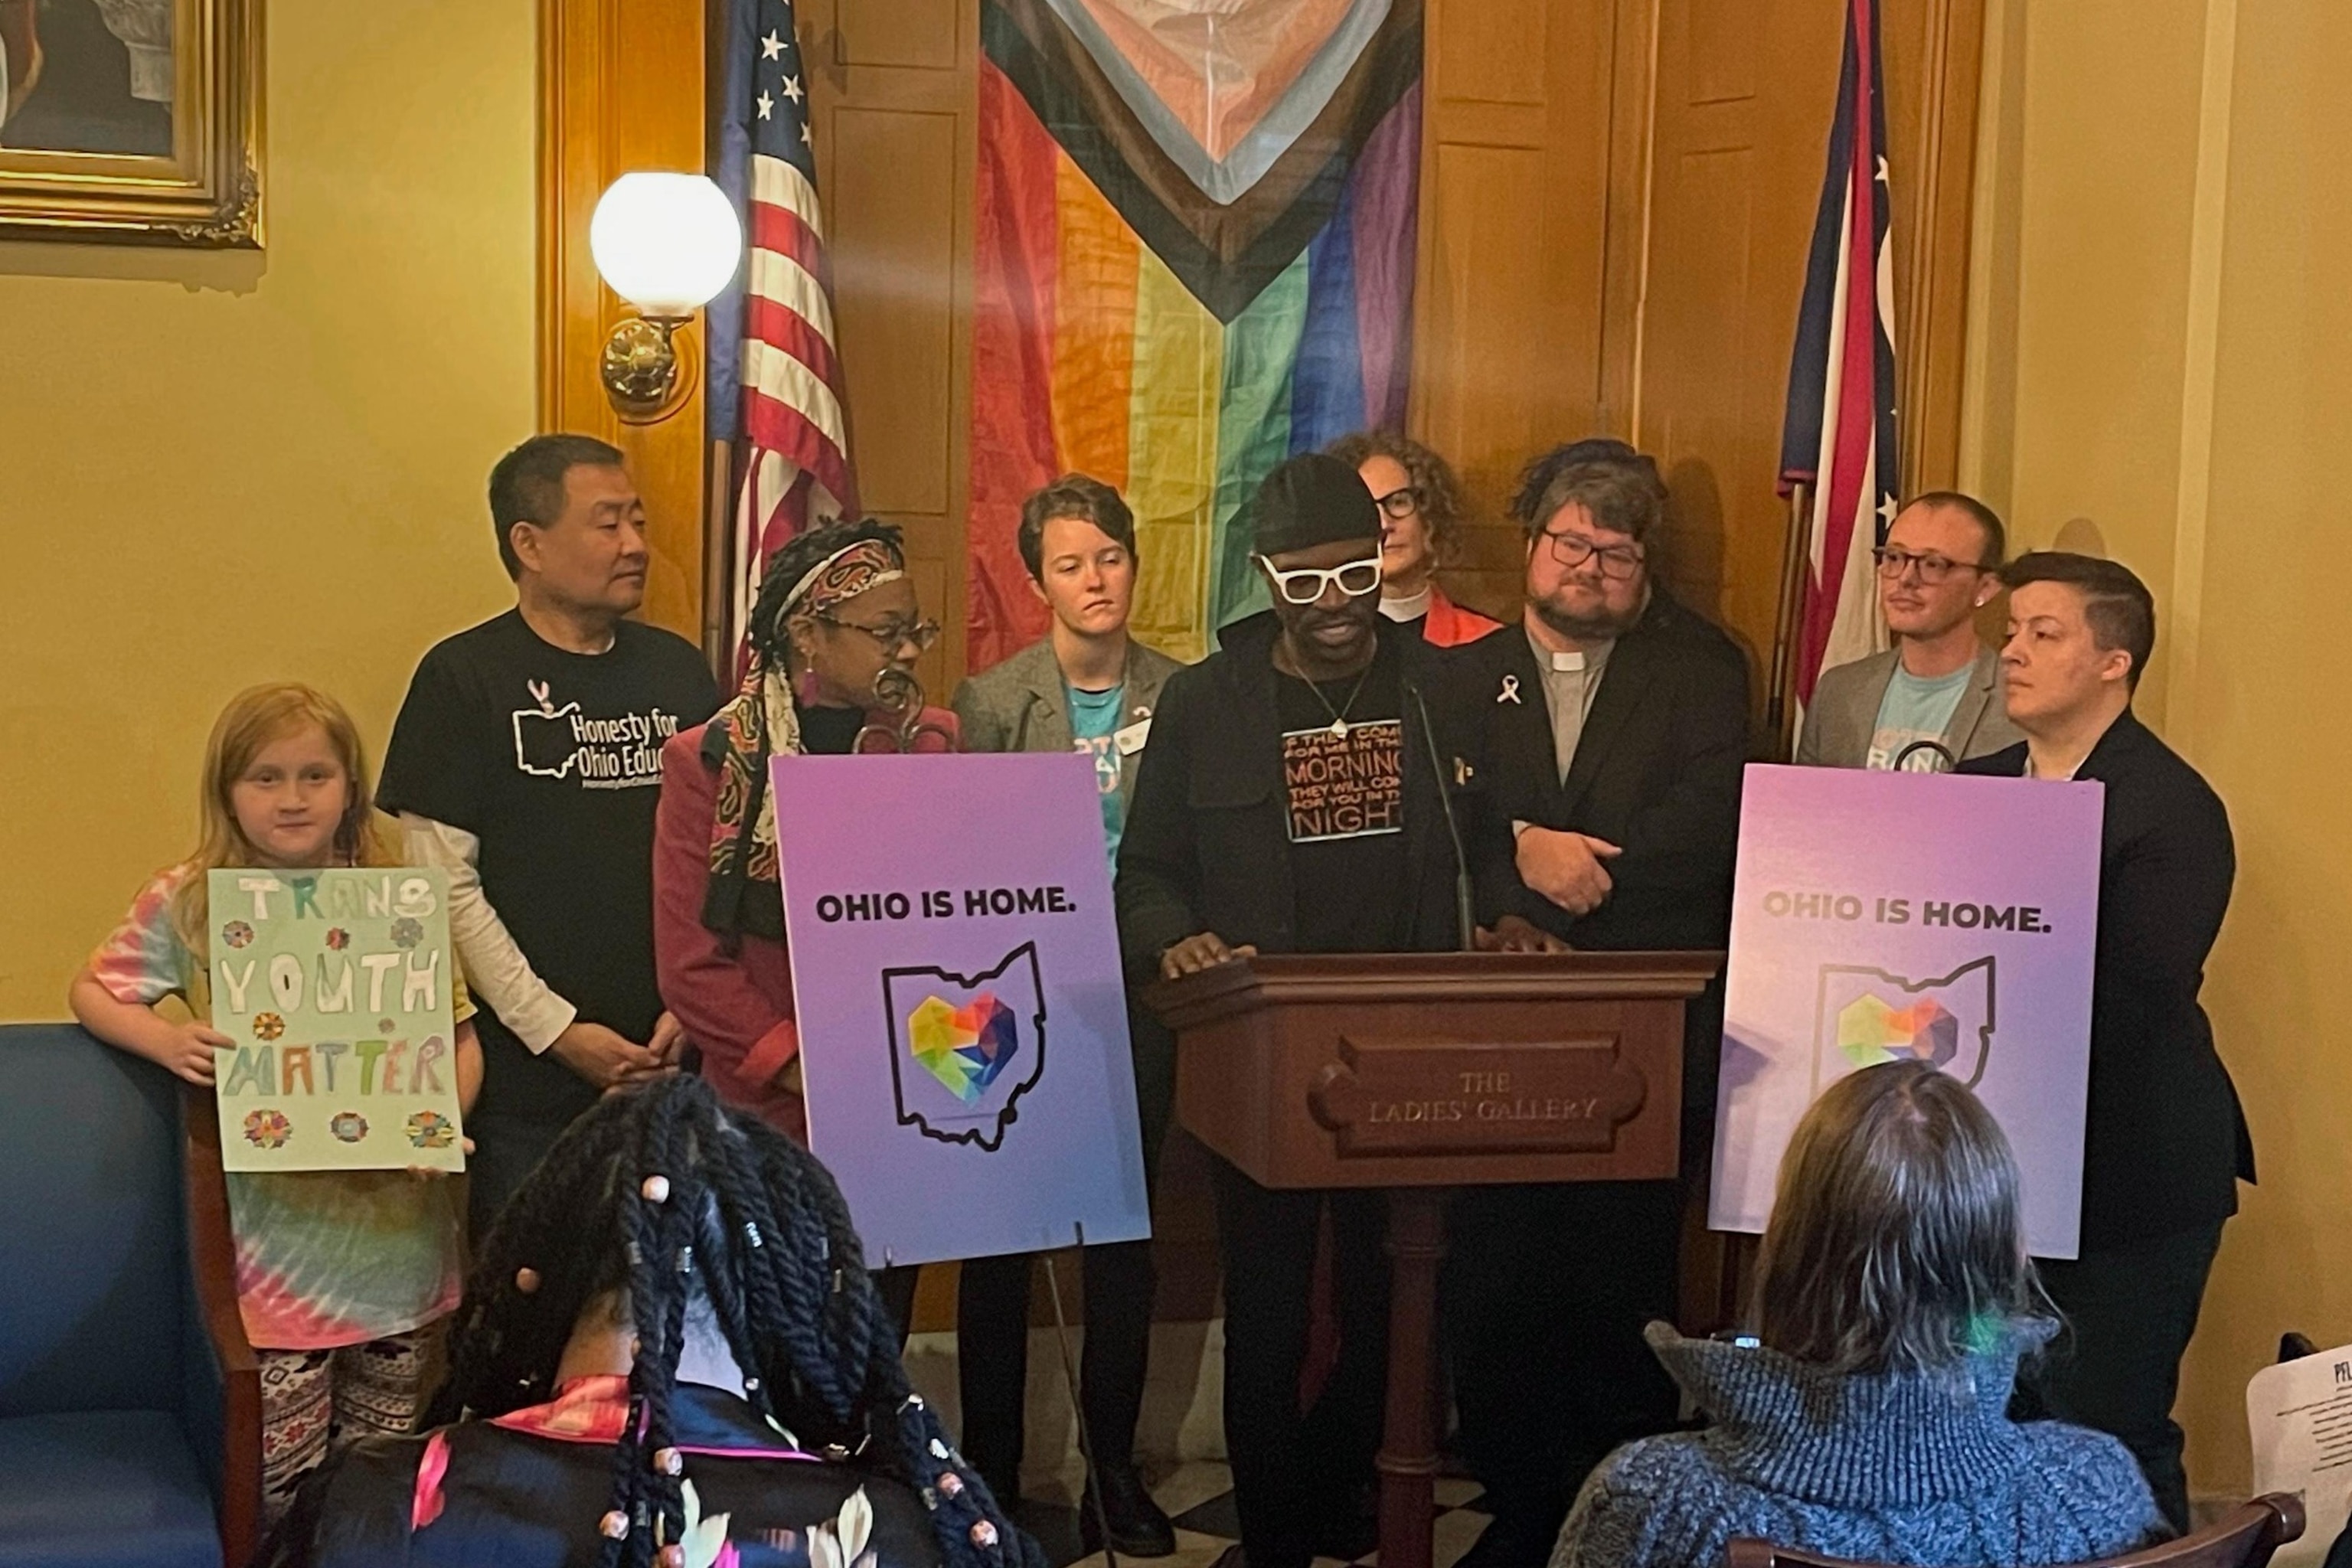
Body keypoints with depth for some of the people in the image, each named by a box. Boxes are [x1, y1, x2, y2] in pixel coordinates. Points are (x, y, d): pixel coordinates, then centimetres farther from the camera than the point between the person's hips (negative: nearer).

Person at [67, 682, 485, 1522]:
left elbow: (461, 1036, 6)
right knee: (285, 1490, 2)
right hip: (277, 1239, -1)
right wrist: (166, 1042, -13)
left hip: (396, 1225, 2)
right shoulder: (186, 902, -1)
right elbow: (92, 991, 8)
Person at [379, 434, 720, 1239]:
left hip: (673, 1070, 4)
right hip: (528, 1081, -4)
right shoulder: (464, 678, -3)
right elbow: (447, 883, -8)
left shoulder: (677, 670, 10)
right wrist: (555, 1030, -12)